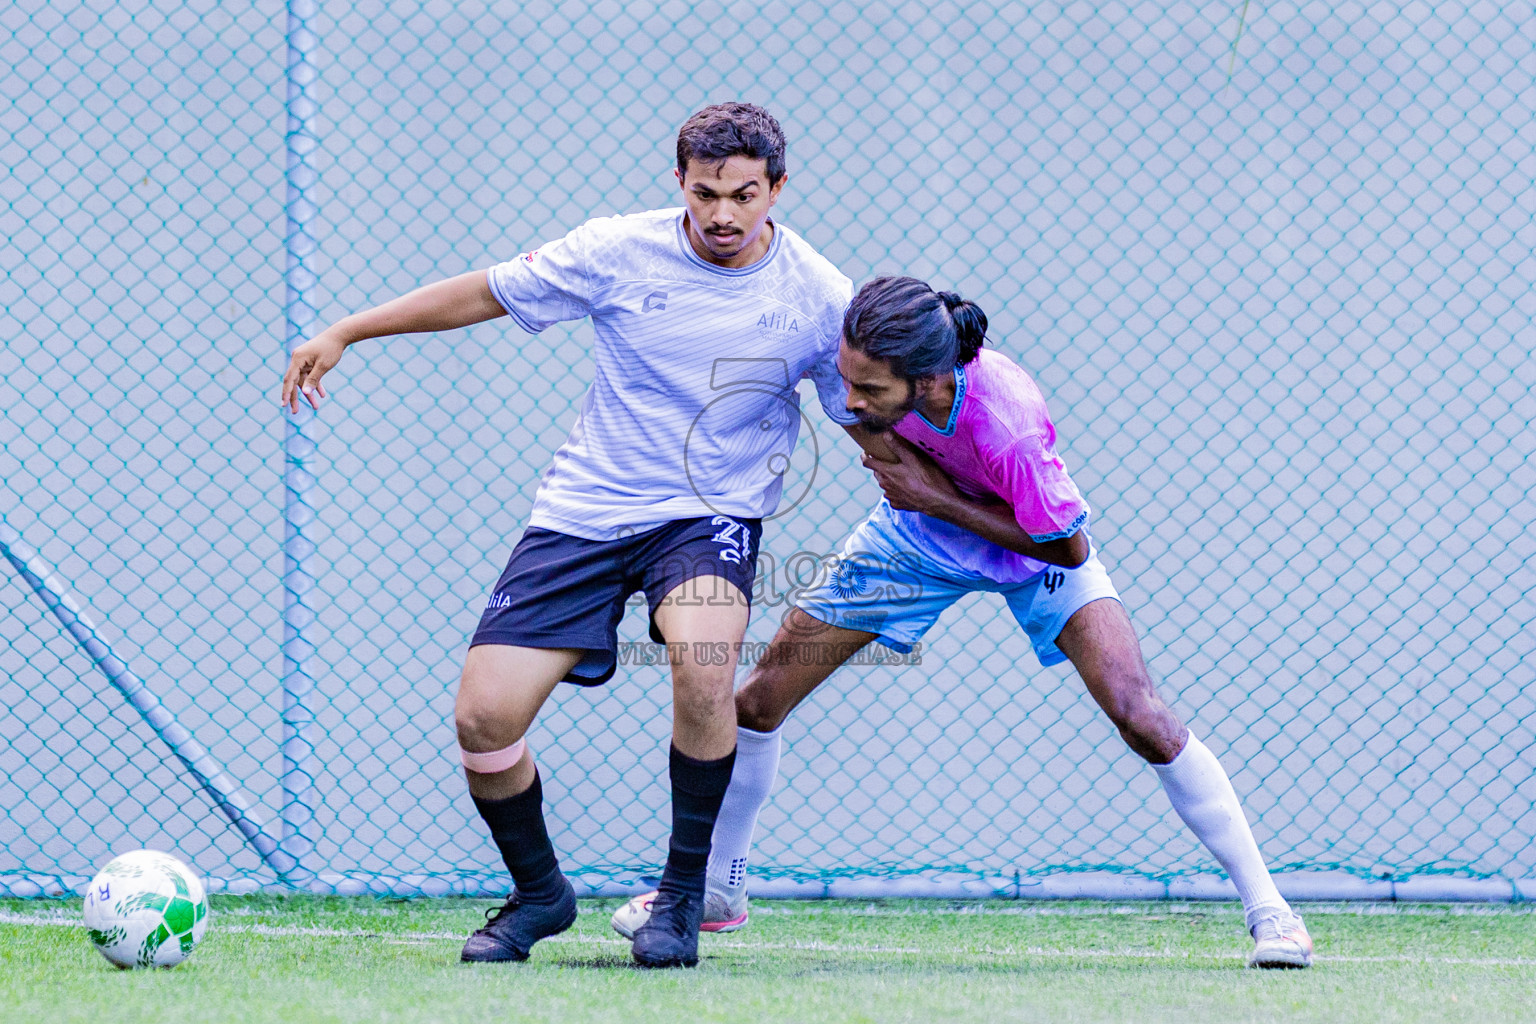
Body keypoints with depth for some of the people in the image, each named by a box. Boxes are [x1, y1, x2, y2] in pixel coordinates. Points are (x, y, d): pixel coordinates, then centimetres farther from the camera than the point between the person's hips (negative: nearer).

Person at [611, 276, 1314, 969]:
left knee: (1142, 718, -21)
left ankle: (1265, 905, -8)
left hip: (1036, 548, -4)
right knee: (757, 703, 3)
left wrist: (939, 498, -31)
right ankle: (715, 890, 26)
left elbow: (1069, 548, -28)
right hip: (918, 534, 5)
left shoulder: (1007, 427, -44)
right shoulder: (871, 363, -29)